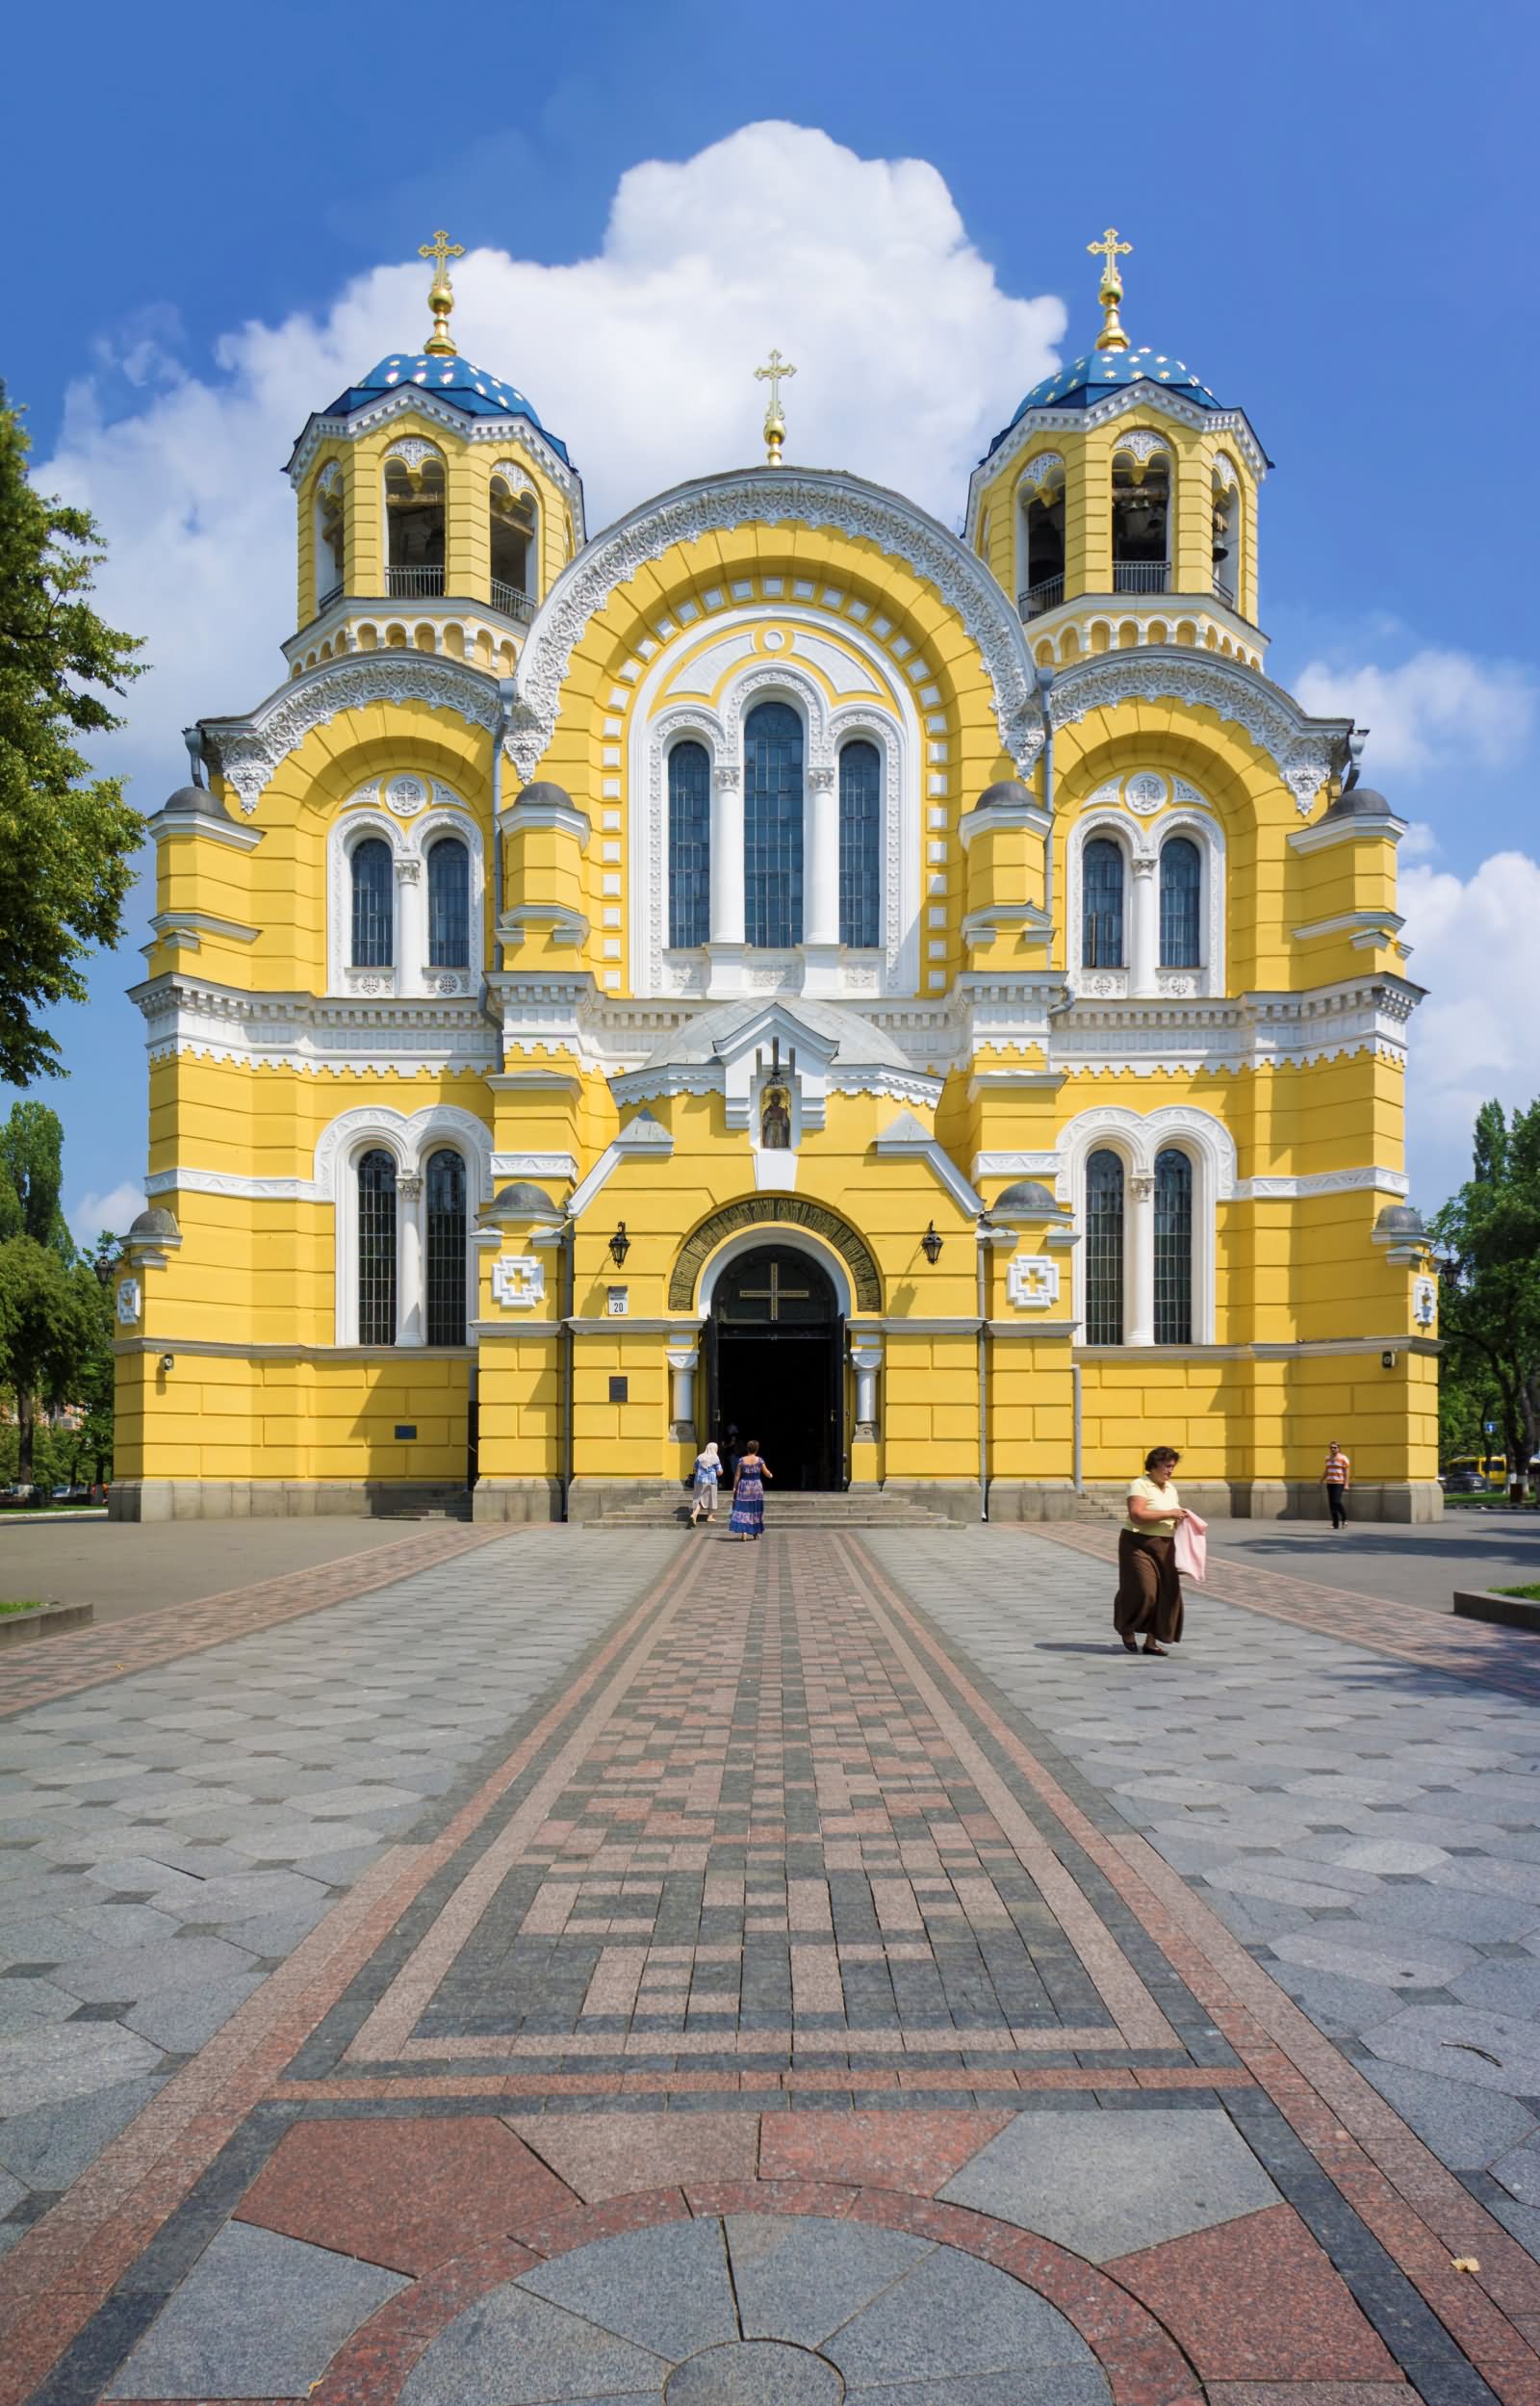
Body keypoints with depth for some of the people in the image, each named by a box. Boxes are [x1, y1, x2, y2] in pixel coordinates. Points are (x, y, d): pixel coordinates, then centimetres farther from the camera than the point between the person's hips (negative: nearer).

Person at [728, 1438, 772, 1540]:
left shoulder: (741, 1460, -4)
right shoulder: (759, 1460, -4)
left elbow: (737, 1475, -3)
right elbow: (767, 1473, 3)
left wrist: (734, 1487, 4)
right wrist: (771, 1475, 25)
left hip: (744, 1486, 0)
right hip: (757, 1486, 1)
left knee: (743, 1509, -1)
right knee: (756, 1509, 13)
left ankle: (744, 1532, -14)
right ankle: (756, 1532, 21)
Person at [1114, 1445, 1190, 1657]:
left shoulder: (1171, 1488, 15)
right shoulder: (1140, 1485, -10)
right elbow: (1137, 1515, -23)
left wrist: (1181, 1517, 5)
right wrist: (1168, 1514, -21)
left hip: (1164, 1547, 8)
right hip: (1139, 1544, -8)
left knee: (1166, 1594, 2)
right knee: (1142, 1591, -11)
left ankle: (1151, 1641, 11)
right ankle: (1127, 1628, 17)